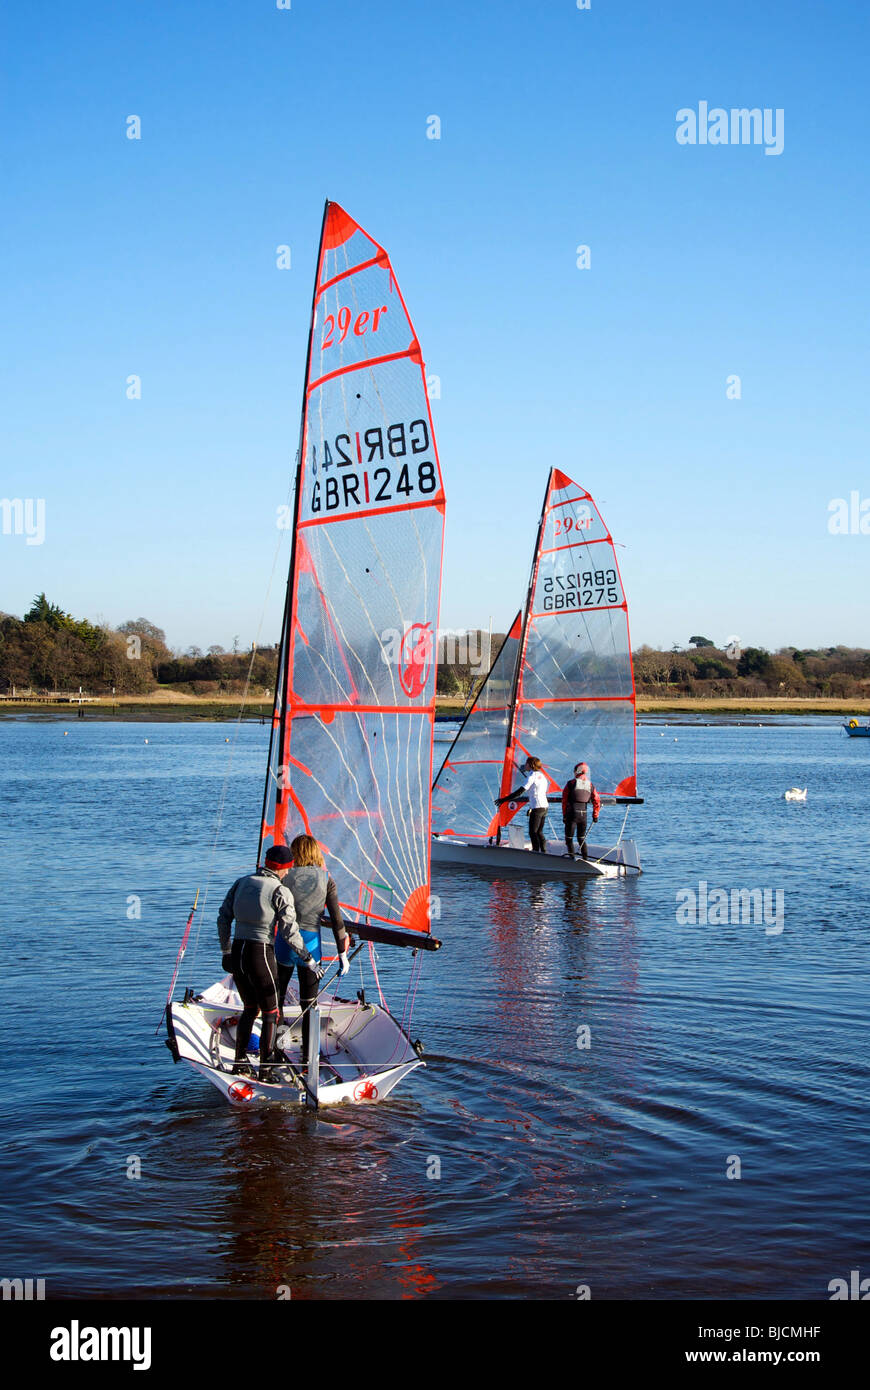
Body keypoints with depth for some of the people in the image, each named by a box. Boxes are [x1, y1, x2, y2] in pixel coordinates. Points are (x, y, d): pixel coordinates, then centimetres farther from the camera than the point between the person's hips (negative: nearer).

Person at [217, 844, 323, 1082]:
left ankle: (240, 1064, 21)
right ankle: (266, 1070, 6)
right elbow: (289, 932, -11)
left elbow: (223, 918, 11)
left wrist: (226, 951, 21)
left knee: (250, 1008, 22)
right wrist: (310, 961, -3)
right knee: (270, 1014, 8)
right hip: (261, 955, -6)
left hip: (237, 954, 6)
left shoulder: (242, 883, 8)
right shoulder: (281, 892, -9)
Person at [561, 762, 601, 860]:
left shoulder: (570, 783, -5)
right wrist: (595, 816, 16)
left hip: (571, 814, -4)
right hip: (583, 815, 4)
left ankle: (572, 856, -5)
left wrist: (564, 815, 4)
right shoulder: (590, 785, 5)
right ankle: (585, 858, 10)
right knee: (581, 838, 16)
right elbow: (597, 801, 7)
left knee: (569, 838, 5)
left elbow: (564, 800, -3)